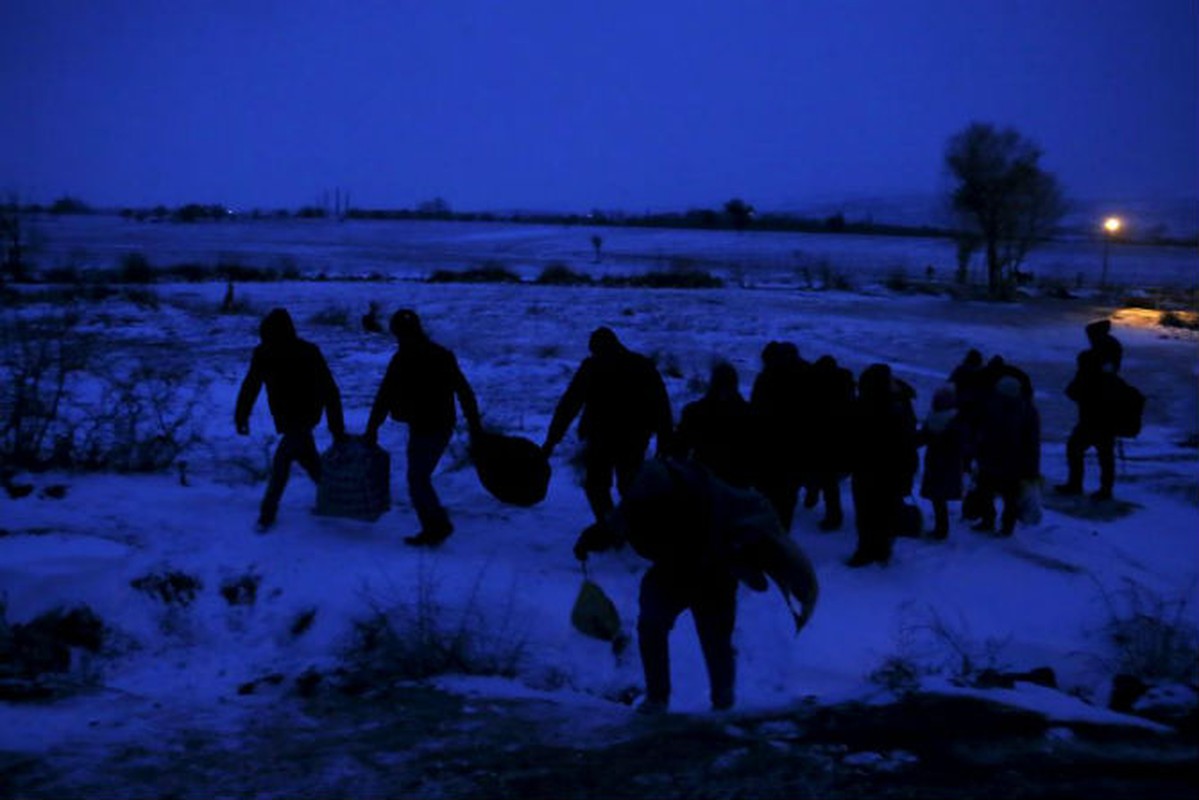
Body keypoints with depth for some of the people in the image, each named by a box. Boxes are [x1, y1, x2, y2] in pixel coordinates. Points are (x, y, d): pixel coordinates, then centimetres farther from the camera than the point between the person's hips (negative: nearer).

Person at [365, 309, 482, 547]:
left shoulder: (403, 359, -11)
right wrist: (475, 426, 16)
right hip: (444, 426, 7)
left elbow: (384, 396, -8)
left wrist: (372, 429, 0)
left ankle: (438, 525, -8)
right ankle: (433, 529, 17)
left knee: (417, 479, 2)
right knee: (421, 477, 17)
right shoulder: (443, 355, 10)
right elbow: (465, 392, 12)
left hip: (423, 428, -7)